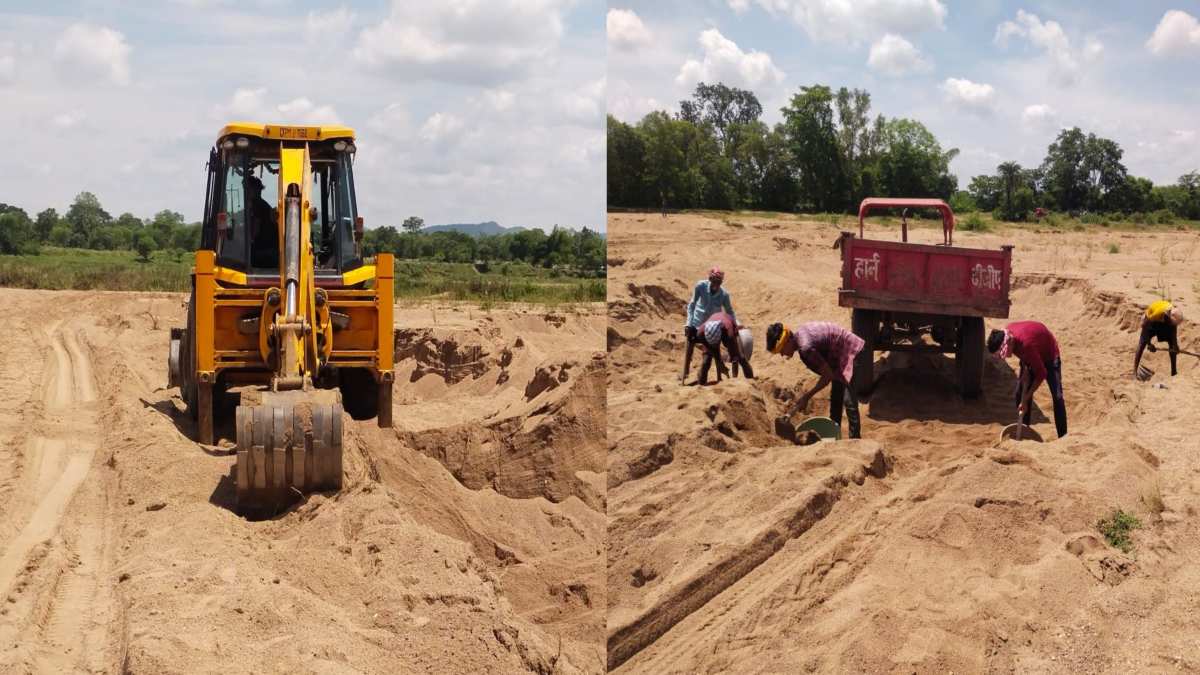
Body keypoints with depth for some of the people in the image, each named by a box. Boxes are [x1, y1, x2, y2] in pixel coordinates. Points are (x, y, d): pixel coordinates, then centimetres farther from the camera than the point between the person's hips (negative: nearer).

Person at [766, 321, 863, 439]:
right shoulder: (799, 332, -3)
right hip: (840, 354, 10)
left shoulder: (805, 347, -30)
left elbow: (828, 375, -24)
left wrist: (807, 396, -16)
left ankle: (855, 438, -10)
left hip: (851, 352, -10)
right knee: (835, 398, 17)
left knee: (848, 400, -14)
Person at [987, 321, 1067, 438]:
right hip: (1032, 358, 7)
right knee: (1019, 394, 1)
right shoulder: (1007, 334, -21)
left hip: (1049, 355, -7)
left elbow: (1041, 374, -32)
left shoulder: (1025, 344, -42)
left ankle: (1063, 437, -8)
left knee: (1057, 397, -14)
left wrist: (1026, 399, -27)